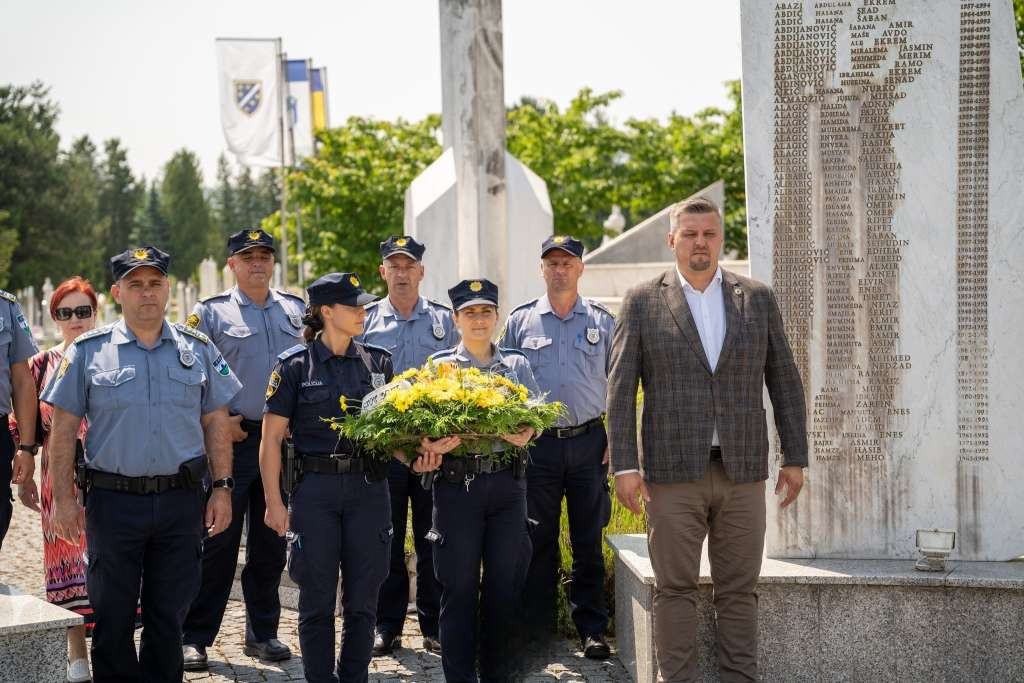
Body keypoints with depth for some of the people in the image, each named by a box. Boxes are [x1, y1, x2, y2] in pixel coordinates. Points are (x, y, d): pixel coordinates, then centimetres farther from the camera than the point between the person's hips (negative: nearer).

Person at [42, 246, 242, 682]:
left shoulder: (198, 349, 8)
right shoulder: (89, 351, 2)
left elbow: (216, 422, 11)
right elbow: (63, 428, 1)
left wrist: (223, 488, 3)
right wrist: (63, 498, -5)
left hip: (181, 500, 2)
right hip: (113, 502, -2)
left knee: (169, 614, 9)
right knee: (112, 617, 5)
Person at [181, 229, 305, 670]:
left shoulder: (296, 311, 13)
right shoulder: (211, 313, 2)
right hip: (232, 439, -4)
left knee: (271, 543, 10)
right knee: (218, 542, -3)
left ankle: (262, 633, 21)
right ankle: (196, 638, 3)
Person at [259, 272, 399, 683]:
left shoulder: (378, 362, 8)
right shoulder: (295, 366, -3)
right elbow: (271, 438, -2)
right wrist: (274, 503, -6)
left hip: (369, 488, 3)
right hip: (315, 490, -3)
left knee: (363, 599, 6)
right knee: (317, 600, 4)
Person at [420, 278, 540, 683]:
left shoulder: (516, 364, 13)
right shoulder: (439, 366, 6)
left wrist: (526, 433, -14)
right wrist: (430, 446, -21)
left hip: (507, 482, 2)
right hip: (456, 483, -2)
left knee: (505, 582, 4)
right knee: (459, 585, -1)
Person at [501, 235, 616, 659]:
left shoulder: (603, 322, 7)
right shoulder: (520, 321, 7)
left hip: (589, 443, 0)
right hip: (537, 444, 0)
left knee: (589, 543, 5)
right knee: (538, 541, 4)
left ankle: (592, 630, 11)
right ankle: (535, 628, 12)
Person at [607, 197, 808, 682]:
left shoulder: (758, 299, 8)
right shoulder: (642, 302, 2)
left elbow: (784, 382, 10)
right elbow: (620, 388, -1)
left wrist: (795, 457, 5)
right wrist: (624, 465, -8)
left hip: (742, 469, 2)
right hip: (673, 470, -2)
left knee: (739, 589, 7)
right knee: (674, 588, 2)